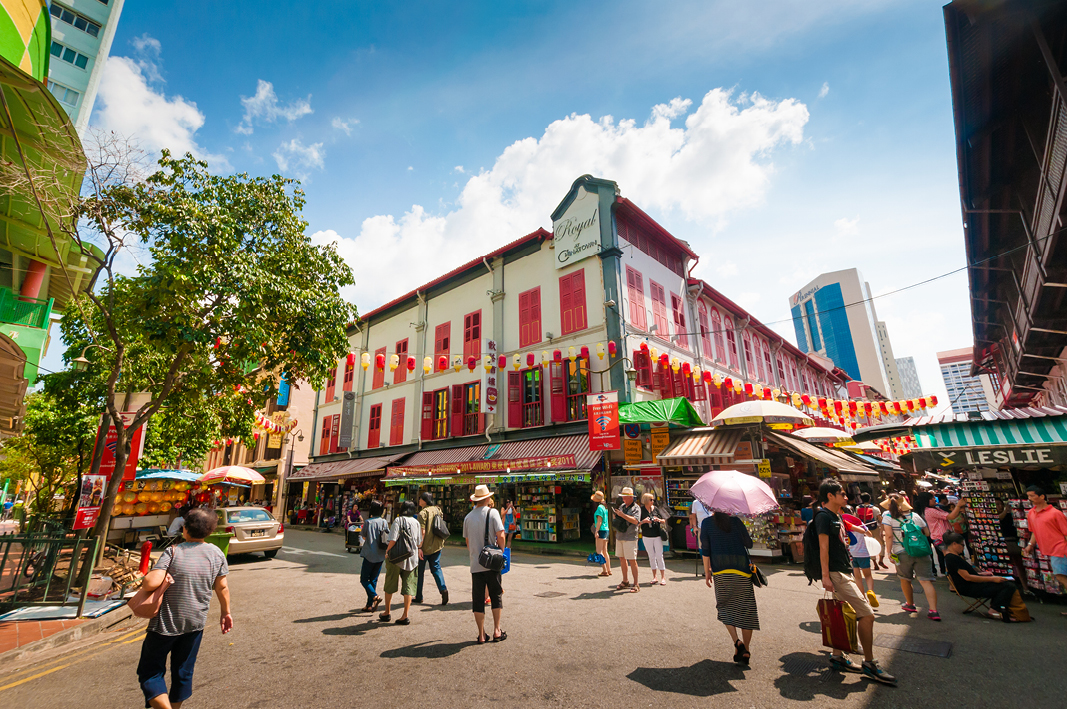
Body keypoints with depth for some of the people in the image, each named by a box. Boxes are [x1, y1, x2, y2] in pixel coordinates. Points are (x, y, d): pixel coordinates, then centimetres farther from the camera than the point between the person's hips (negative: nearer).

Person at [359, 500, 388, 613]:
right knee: (373, 580, 14)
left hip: (370, 555, -5)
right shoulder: (384, 522, 0)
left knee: (364, 579, 6)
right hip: (381, 556, 5)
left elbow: (363, 536, 0)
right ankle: (370, 605, 16)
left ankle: (374, 596, -13)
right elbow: (388, 537, 6)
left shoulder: (368, 522, -12)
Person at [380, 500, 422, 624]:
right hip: (411, 558, 3)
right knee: (408, 587, 8)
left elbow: (393, 540, -18)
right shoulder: (416, 522, 2)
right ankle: (405, 616, 7)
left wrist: (387, 551, -1)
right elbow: (419, 543, 3)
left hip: (396, 558, -2)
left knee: (389, 586, 16)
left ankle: (387, 613, 29)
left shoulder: (398, 520, -10)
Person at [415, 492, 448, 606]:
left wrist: (419, 547, -18)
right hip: (437, 545, 6)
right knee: (436, 568, 12)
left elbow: (422, 532, -21)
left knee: (420, 571, 9)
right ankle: (443, 589, -5)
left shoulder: (423, 513, -15)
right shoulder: (437, 510, 5)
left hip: (425, 546, -6)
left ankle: (419, 597, 18)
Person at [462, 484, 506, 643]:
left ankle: (482, 635, 14)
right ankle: (497, 631, 14)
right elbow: (500, 535, -12)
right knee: (496, 597, 13)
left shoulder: (468, 517, 5)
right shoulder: (492, 513, -7)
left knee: (478, 600, 9)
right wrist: (501, 553, 3)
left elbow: (468, 542, 12)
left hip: (475, 564, 3)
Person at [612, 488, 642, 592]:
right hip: (619, 536, 7)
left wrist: (622, 514, -22)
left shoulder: (636, 508, -6)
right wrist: (614, 512, -1)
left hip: (630, 537, -7)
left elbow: (635, 521, -22)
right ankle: (625, 581, 25)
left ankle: (636, 584, 4)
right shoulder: (622, 506, 12)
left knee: (632, 560, -5)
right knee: (622, 558, 12)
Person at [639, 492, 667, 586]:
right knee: (651, 557, 8)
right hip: (647, 536, 0)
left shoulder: (656, 509, 3)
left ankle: (663, 577, 6)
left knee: (659, 556, -1)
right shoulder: (641, 510, -3)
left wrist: (659, 520, -11)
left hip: (657, 536, 0)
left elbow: (664, 521, 9)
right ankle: (654, 577, 17)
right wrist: (643, 521, -19)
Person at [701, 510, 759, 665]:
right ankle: (746, 651, 10)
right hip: (742, 568, 1)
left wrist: (707, 571, 7)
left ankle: (737, 642, -5)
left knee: (725, 607, 13)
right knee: (746, 609, 9)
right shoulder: (736, 521, 3)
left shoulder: (706, 523, 1)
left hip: (720, 571, -1)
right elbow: (749, 544, 8)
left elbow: (705, 549, -1)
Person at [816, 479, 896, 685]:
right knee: (867, 614, -9)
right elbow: (823, 547, -19)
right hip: (836, 573, -10)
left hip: (845, 572, 10)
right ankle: (869, 663, 3)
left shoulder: (836, 516, 17)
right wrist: (825, 576, -22)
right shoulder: (823, 516, -14)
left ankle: (838, 656, 22)